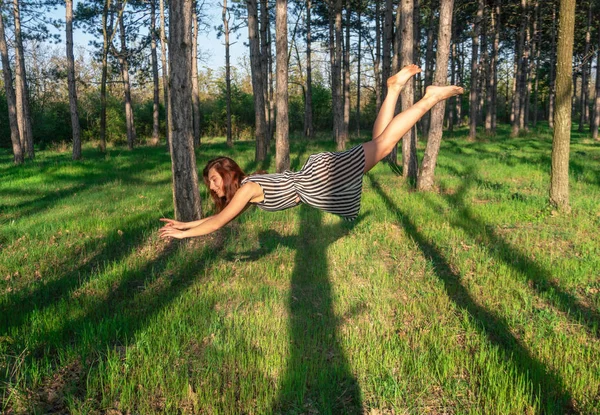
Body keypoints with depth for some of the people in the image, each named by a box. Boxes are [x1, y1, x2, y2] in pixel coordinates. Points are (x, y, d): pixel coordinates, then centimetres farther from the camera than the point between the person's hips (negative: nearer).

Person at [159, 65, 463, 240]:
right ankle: (393, 89, 18)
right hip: (314, 176, 6)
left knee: (383, 143, -7)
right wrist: (185, 223, 23)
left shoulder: (247, 188, -13)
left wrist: (183, 234, -3)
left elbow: (218, 223, -14)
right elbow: (221, 217, 25)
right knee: (378, 144, 13)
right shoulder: (243, 192, 12)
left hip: (319, 178, -6)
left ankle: (431, 97, -4)